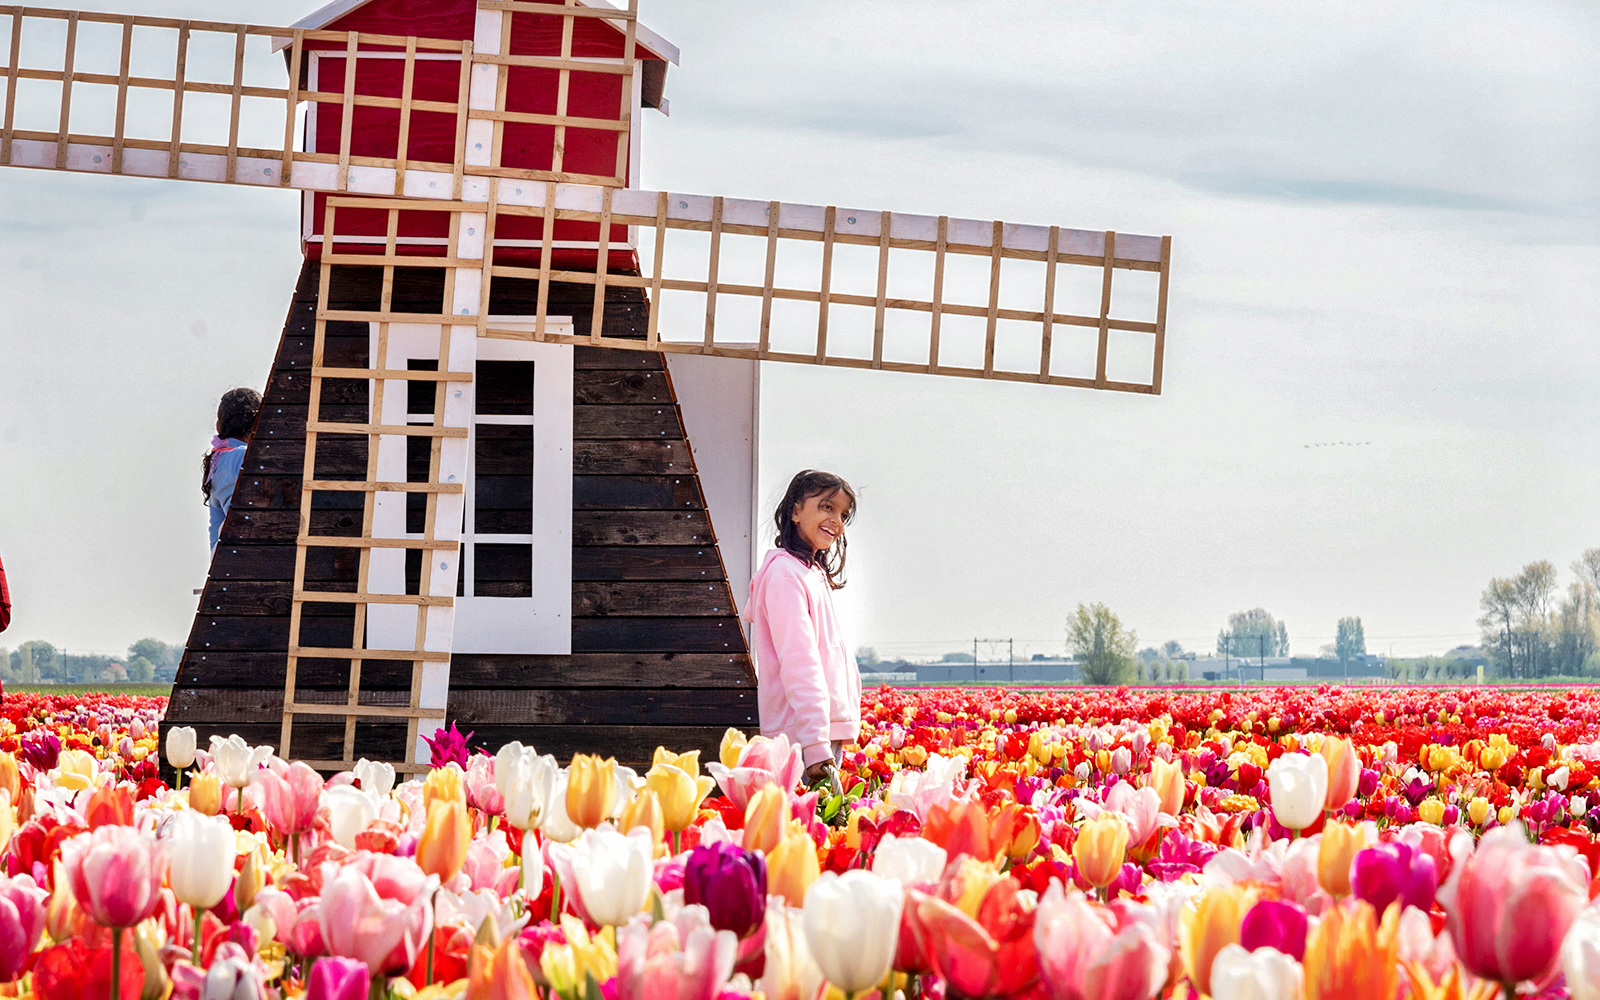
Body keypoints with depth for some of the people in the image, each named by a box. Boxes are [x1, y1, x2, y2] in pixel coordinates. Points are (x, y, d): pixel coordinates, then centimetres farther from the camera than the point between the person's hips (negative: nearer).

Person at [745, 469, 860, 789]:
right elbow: (798, 662, -17)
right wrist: (816, 744, -24)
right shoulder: (786, 572, -8)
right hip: (804, 736, -9)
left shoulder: (811, 572, 21)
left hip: (827, 731, 9)